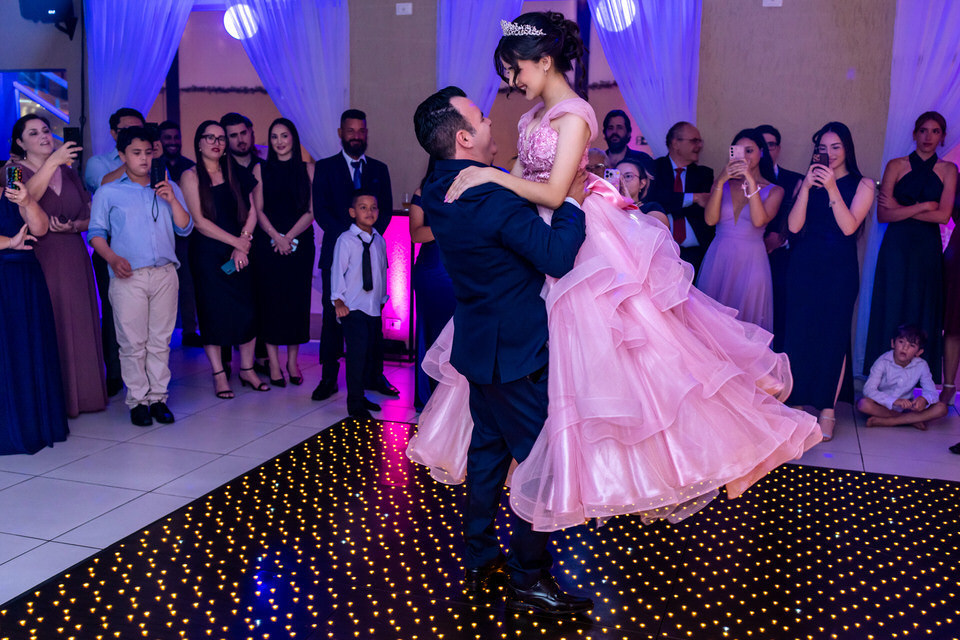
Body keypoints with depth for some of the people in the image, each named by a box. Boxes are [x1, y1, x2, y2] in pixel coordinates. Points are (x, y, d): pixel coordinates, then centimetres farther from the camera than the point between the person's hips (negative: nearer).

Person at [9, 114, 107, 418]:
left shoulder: (69, 172, 15)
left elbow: (91, 216, 14)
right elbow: (28, 194, -22)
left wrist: (73, 226, -7)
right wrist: (52, 161, -33)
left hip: (73, 259, 4)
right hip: (38, 260, -4)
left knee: (79, 326, 5)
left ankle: (81, 393, 14)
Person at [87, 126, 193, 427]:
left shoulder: (169, 189, 15)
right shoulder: (108, 193, 7)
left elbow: (185, 228, 10)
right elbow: (96, 233, 4)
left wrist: (172, 200, -4)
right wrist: (113, 258, -12)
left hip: (164, 275, 2)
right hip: (128, 277, -2)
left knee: (160, 340, 5)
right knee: (133, 342, -1)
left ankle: (158, 397, 13)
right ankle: (138, 400, 8)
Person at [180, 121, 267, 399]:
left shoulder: (235, 175, 12)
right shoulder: (191, 176, -2)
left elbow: (251, 211, 7)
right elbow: (199, 221, -9)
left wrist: (243, 244, -8)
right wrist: (237, 241, -10)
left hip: (239, 252, 4)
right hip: (207, 253, -4)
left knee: (247, 308, 2)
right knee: (213, 310, -1)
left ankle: (247, 369, 15)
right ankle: (219, 374, 9)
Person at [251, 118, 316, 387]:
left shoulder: (307, 169, 6)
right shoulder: (261, 169, 7)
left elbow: (311, 210, 0)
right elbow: (258, 210, 2)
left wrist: (289, 237, -11)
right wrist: (276, 237, -12)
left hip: (300, 243, 0)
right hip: (268, 243, 0)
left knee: (297, 299, 2)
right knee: (270, 299, -1)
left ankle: (293, 361, 12)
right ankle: (274, 363, 5)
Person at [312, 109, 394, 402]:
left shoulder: (379, 169, 14)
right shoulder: (325, 167, 8)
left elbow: (386, 209, 8)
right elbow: (321, 210, -1)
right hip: (336, 251, -1)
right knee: (333, 314, -2)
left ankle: (373, 375, 9)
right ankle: (329, 377, 4)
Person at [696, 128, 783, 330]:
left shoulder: (774, 191, 4)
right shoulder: (722, 184, 9)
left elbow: (759, 220, -15)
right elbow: (710, 219, -6)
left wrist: (751, 181, -17)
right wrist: (721, 181, -13)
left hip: (751, 261, -2)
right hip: (718, 259, 2)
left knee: (747, 319, 1)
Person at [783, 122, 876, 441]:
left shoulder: (862, 184, 3)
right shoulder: (808, 181, 8)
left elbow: (849, 226, -11)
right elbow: (794, 226, -3)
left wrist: (832, 188, -18)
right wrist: (807, 187, -13)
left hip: (839, 270, -2)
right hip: (804, 267, 2)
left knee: (833, 335, -2)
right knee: (798, 333, 2)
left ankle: (827, 410, 5)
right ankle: (796, 404, 12)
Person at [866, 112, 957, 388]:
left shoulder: (948, 170, 7)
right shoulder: (896, 166, 5)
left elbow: (943, 215, -7)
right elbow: (883, 214, -4)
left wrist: (902, 209, -8)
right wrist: (923, 206, -9)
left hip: (928, 250, 1)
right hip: (896, 248, -1)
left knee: (923, 313, 2)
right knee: (891, 310, -2)